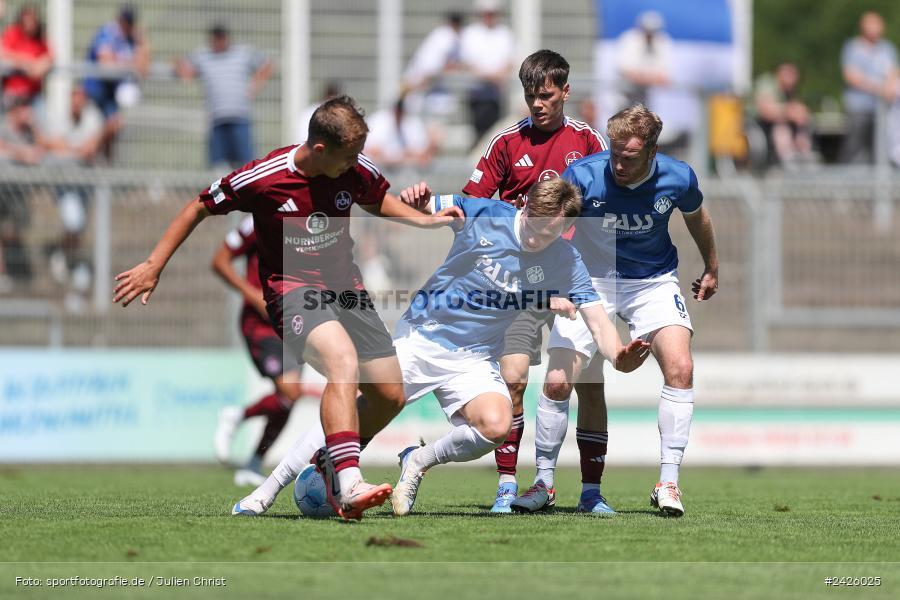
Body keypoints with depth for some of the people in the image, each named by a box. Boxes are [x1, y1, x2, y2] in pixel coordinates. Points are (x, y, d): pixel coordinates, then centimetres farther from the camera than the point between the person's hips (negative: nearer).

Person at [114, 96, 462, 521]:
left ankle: (330, 465, 27)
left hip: (345, 285, 6)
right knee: (343, 362, -34)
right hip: (292, 287, -6)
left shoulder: (357, 171, -5)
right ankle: (349, 485, -45)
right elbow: (199, 209, -3)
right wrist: (153, 267, -3)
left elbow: (377, 201, 20)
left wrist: (425, 220, 5)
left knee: (390, 396, 2)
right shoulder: (261, 179, -19)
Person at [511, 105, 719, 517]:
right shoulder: (583, 176, -23)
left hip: (654, 282, 1)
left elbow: (696, 217, 8)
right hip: (592, 281, -1)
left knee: (680, 367, -21)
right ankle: (543, 483, 12)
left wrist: (711, 269, 23)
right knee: (558, 382, -9)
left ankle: (668, 483, -11)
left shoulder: (677, 179, -15)